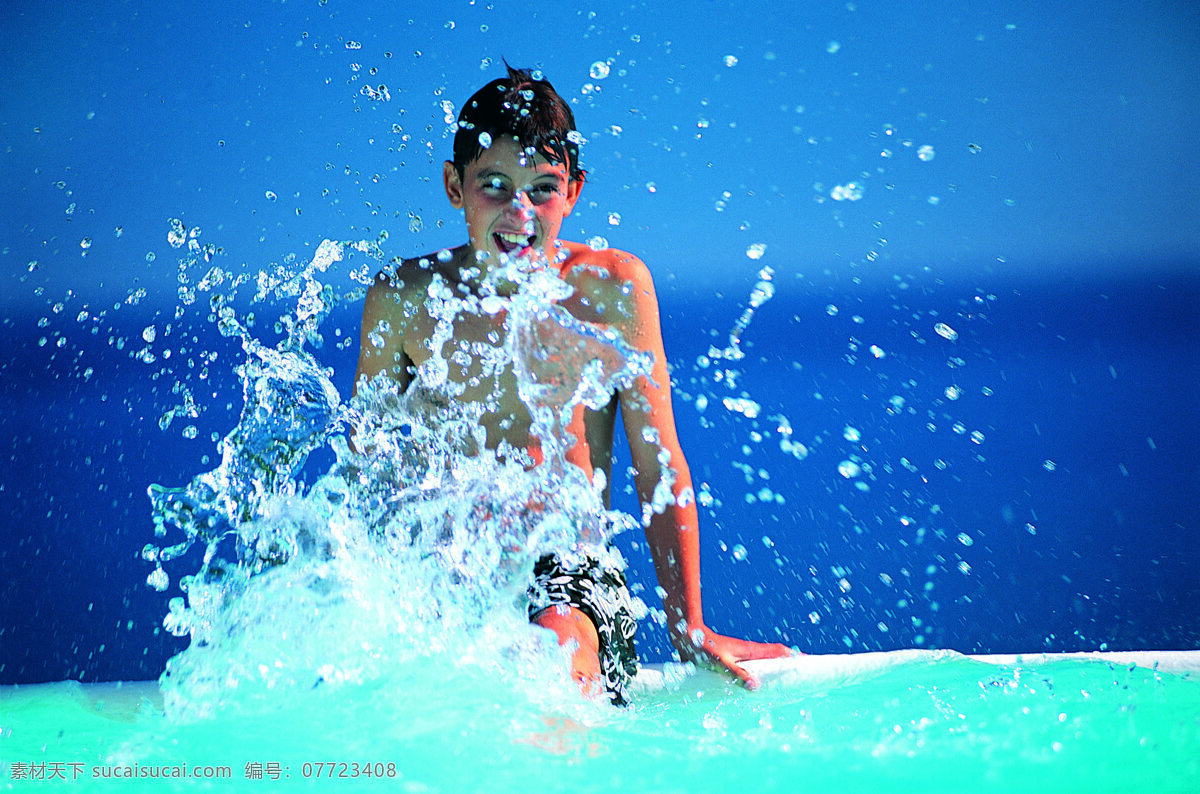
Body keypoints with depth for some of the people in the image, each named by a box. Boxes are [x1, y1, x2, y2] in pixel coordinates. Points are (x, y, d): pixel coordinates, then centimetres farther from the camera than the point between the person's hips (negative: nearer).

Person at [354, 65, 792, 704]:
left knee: (558, 646, -36)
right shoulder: (403, 298, 4)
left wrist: (689, 630, -1)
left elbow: (660, 471, 4)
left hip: (571, 578, -1)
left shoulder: (612, 287, 2)